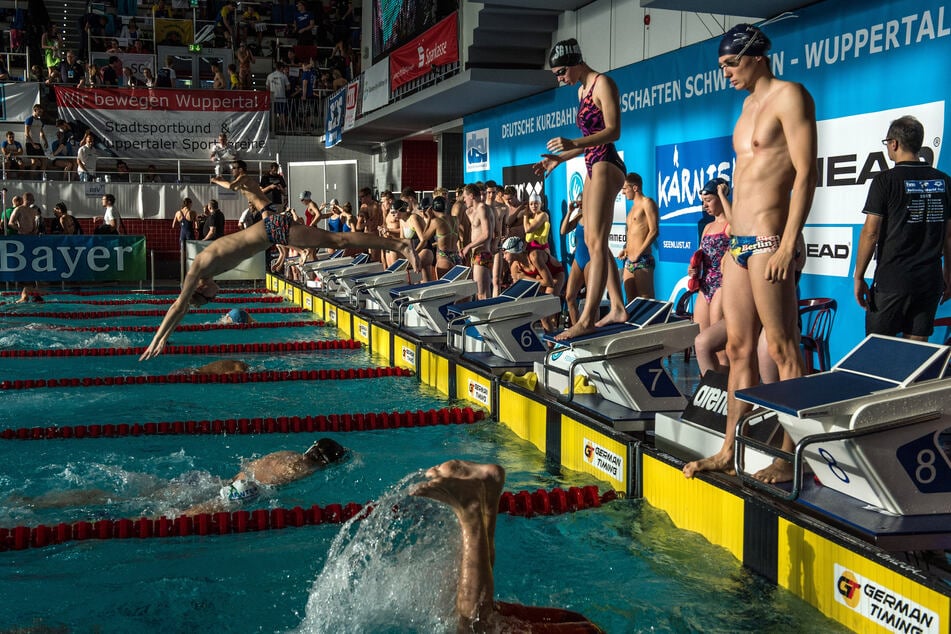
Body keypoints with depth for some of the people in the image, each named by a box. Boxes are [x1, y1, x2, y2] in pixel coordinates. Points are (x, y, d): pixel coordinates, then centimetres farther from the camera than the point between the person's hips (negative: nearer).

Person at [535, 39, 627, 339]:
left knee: (596, 242, -15)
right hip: (593, 168, 10)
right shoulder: (582, 89, 19)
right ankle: (617, 308, 15)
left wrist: (573, 143, -28)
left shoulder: (603, 84, -8)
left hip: (605, 166, -10)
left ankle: (587, 319, -19)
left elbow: (613, 131, -17)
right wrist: (560, 158, 17)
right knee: (593, 242, 10)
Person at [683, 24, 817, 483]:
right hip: (738, 243, 9)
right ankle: (729, 451, 15)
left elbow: (806, 173, -13)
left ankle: (789, 457, -1)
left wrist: (788, 245, -19)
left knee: (783, 349, -6)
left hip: (767, 242, -9)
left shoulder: (788, 96, -5)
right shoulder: (749, 104, 21)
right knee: (738, 349, 9)